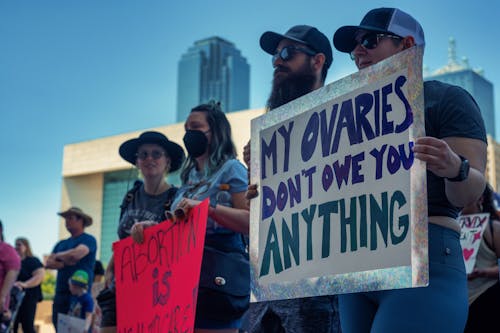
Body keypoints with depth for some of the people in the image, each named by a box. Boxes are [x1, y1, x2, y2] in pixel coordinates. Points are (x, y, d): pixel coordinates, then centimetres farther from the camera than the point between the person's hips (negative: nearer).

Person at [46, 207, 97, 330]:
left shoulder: (88, 239, -1)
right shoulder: (61, 243, 21)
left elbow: (76, 254, -19)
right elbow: (48, 263, 10)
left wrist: (58, 255, 0)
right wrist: (65, 262, -7)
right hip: (60, 294, 7)